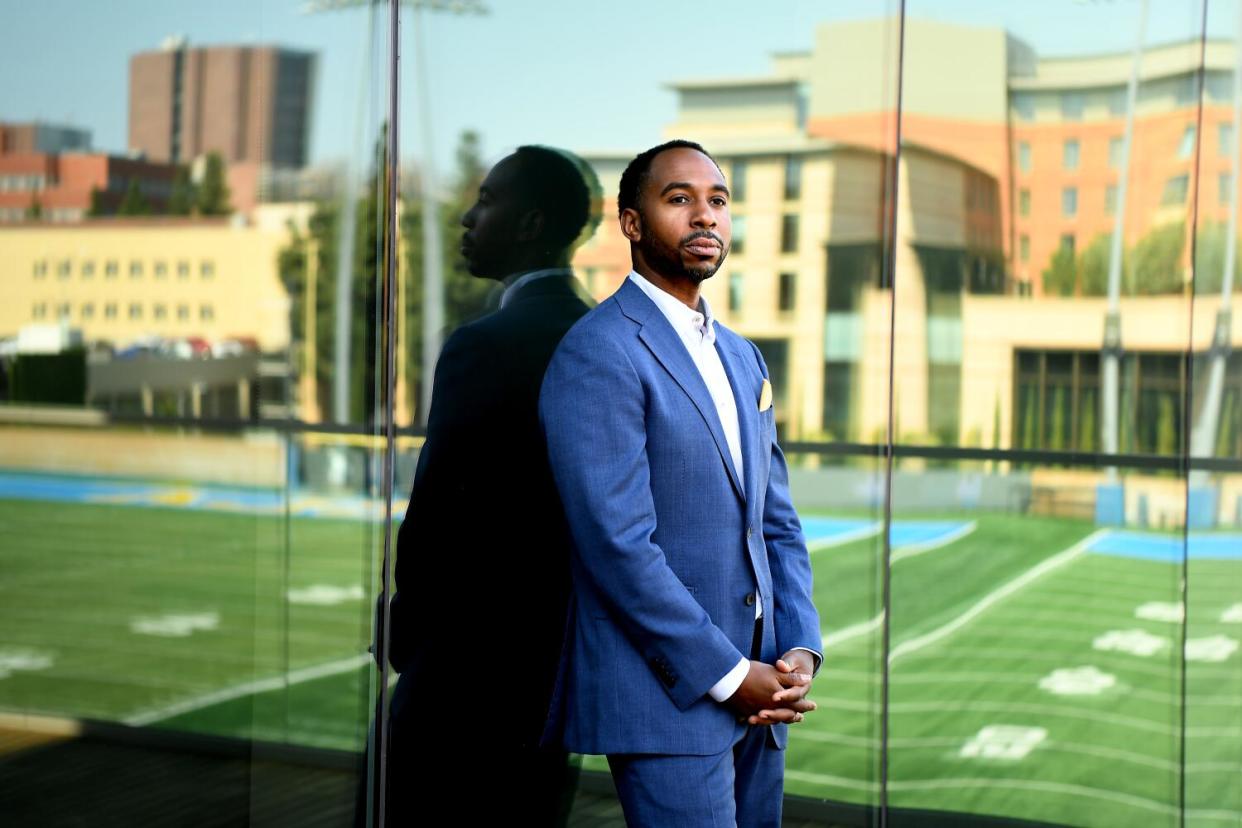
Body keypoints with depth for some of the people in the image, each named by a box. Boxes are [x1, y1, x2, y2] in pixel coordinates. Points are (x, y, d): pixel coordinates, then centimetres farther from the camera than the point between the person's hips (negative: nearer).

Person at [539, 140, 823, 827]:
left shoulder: (741, 357, 16)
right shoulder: (599, 353, -11)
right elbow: (619, 544, -17)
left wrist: (799, 649, 0)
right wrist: (728, 674, -15)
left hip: (755, 697, 8)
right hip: (665, 699, -8)